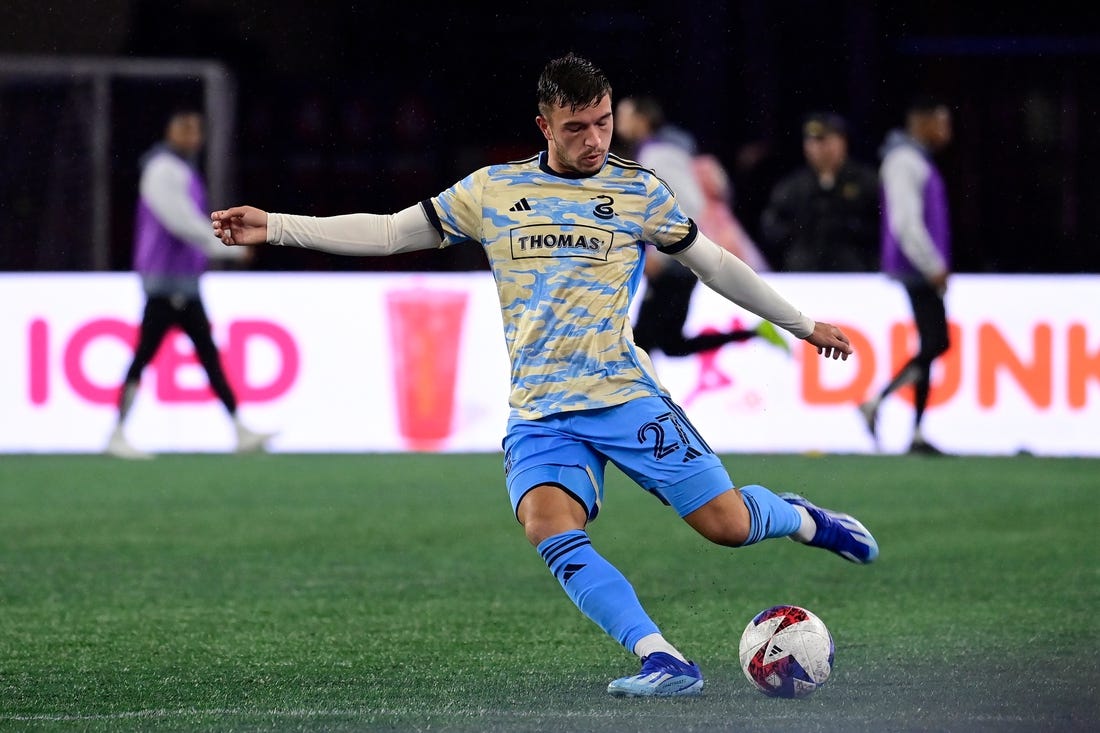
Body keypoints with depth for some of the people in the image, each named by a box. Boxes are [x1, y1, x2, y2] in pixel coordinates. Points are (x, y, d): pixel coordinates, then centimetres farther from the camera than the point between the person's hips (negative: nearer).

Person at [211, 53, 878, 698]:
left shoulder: (638, 192, 5)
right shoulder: (492, 190, 8)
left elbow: (715, 263, 16)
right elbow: (390, 232, 11)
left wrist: (803, 323, 21)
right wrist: (275, 227, 4)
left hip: (626, 397, -1)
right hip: (539, 416, 1)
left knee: (726, 524, -9)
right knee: (552, 530, -27)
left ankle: (800, 519, 27)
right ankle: (663, 661, -29)